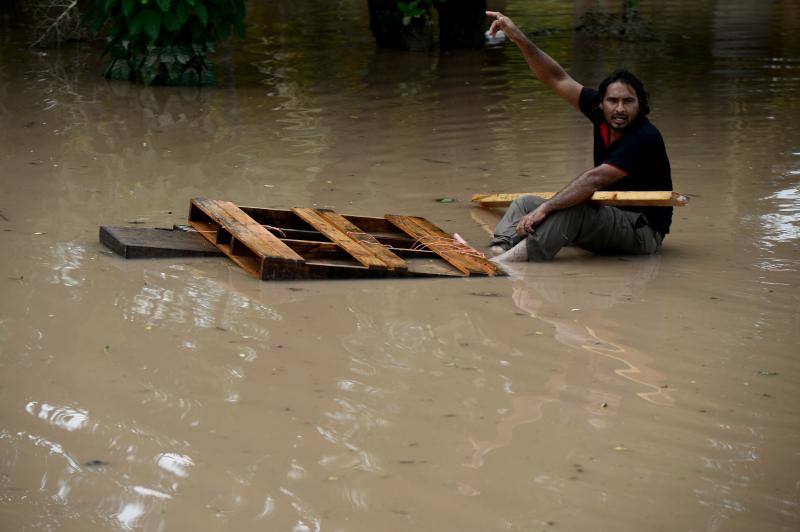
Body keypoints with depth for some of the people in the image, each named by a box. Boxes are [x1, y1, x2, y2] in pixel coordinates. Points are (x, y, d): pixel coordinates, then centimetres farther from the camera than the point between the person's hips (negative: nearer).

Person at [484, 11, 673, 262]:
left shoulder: (645, 138, -24)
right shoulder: (601, 114, 0)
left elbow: (595, 179, -32)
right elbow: (557, 79, 2)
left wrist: (545, 208, -37)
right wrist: (519, 39, -7)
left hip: (642, 231, -9)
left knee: (573, 209, -34)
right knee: (526, 203, 1)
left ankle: (509, 259, -50)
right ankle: (495, 252, -27)